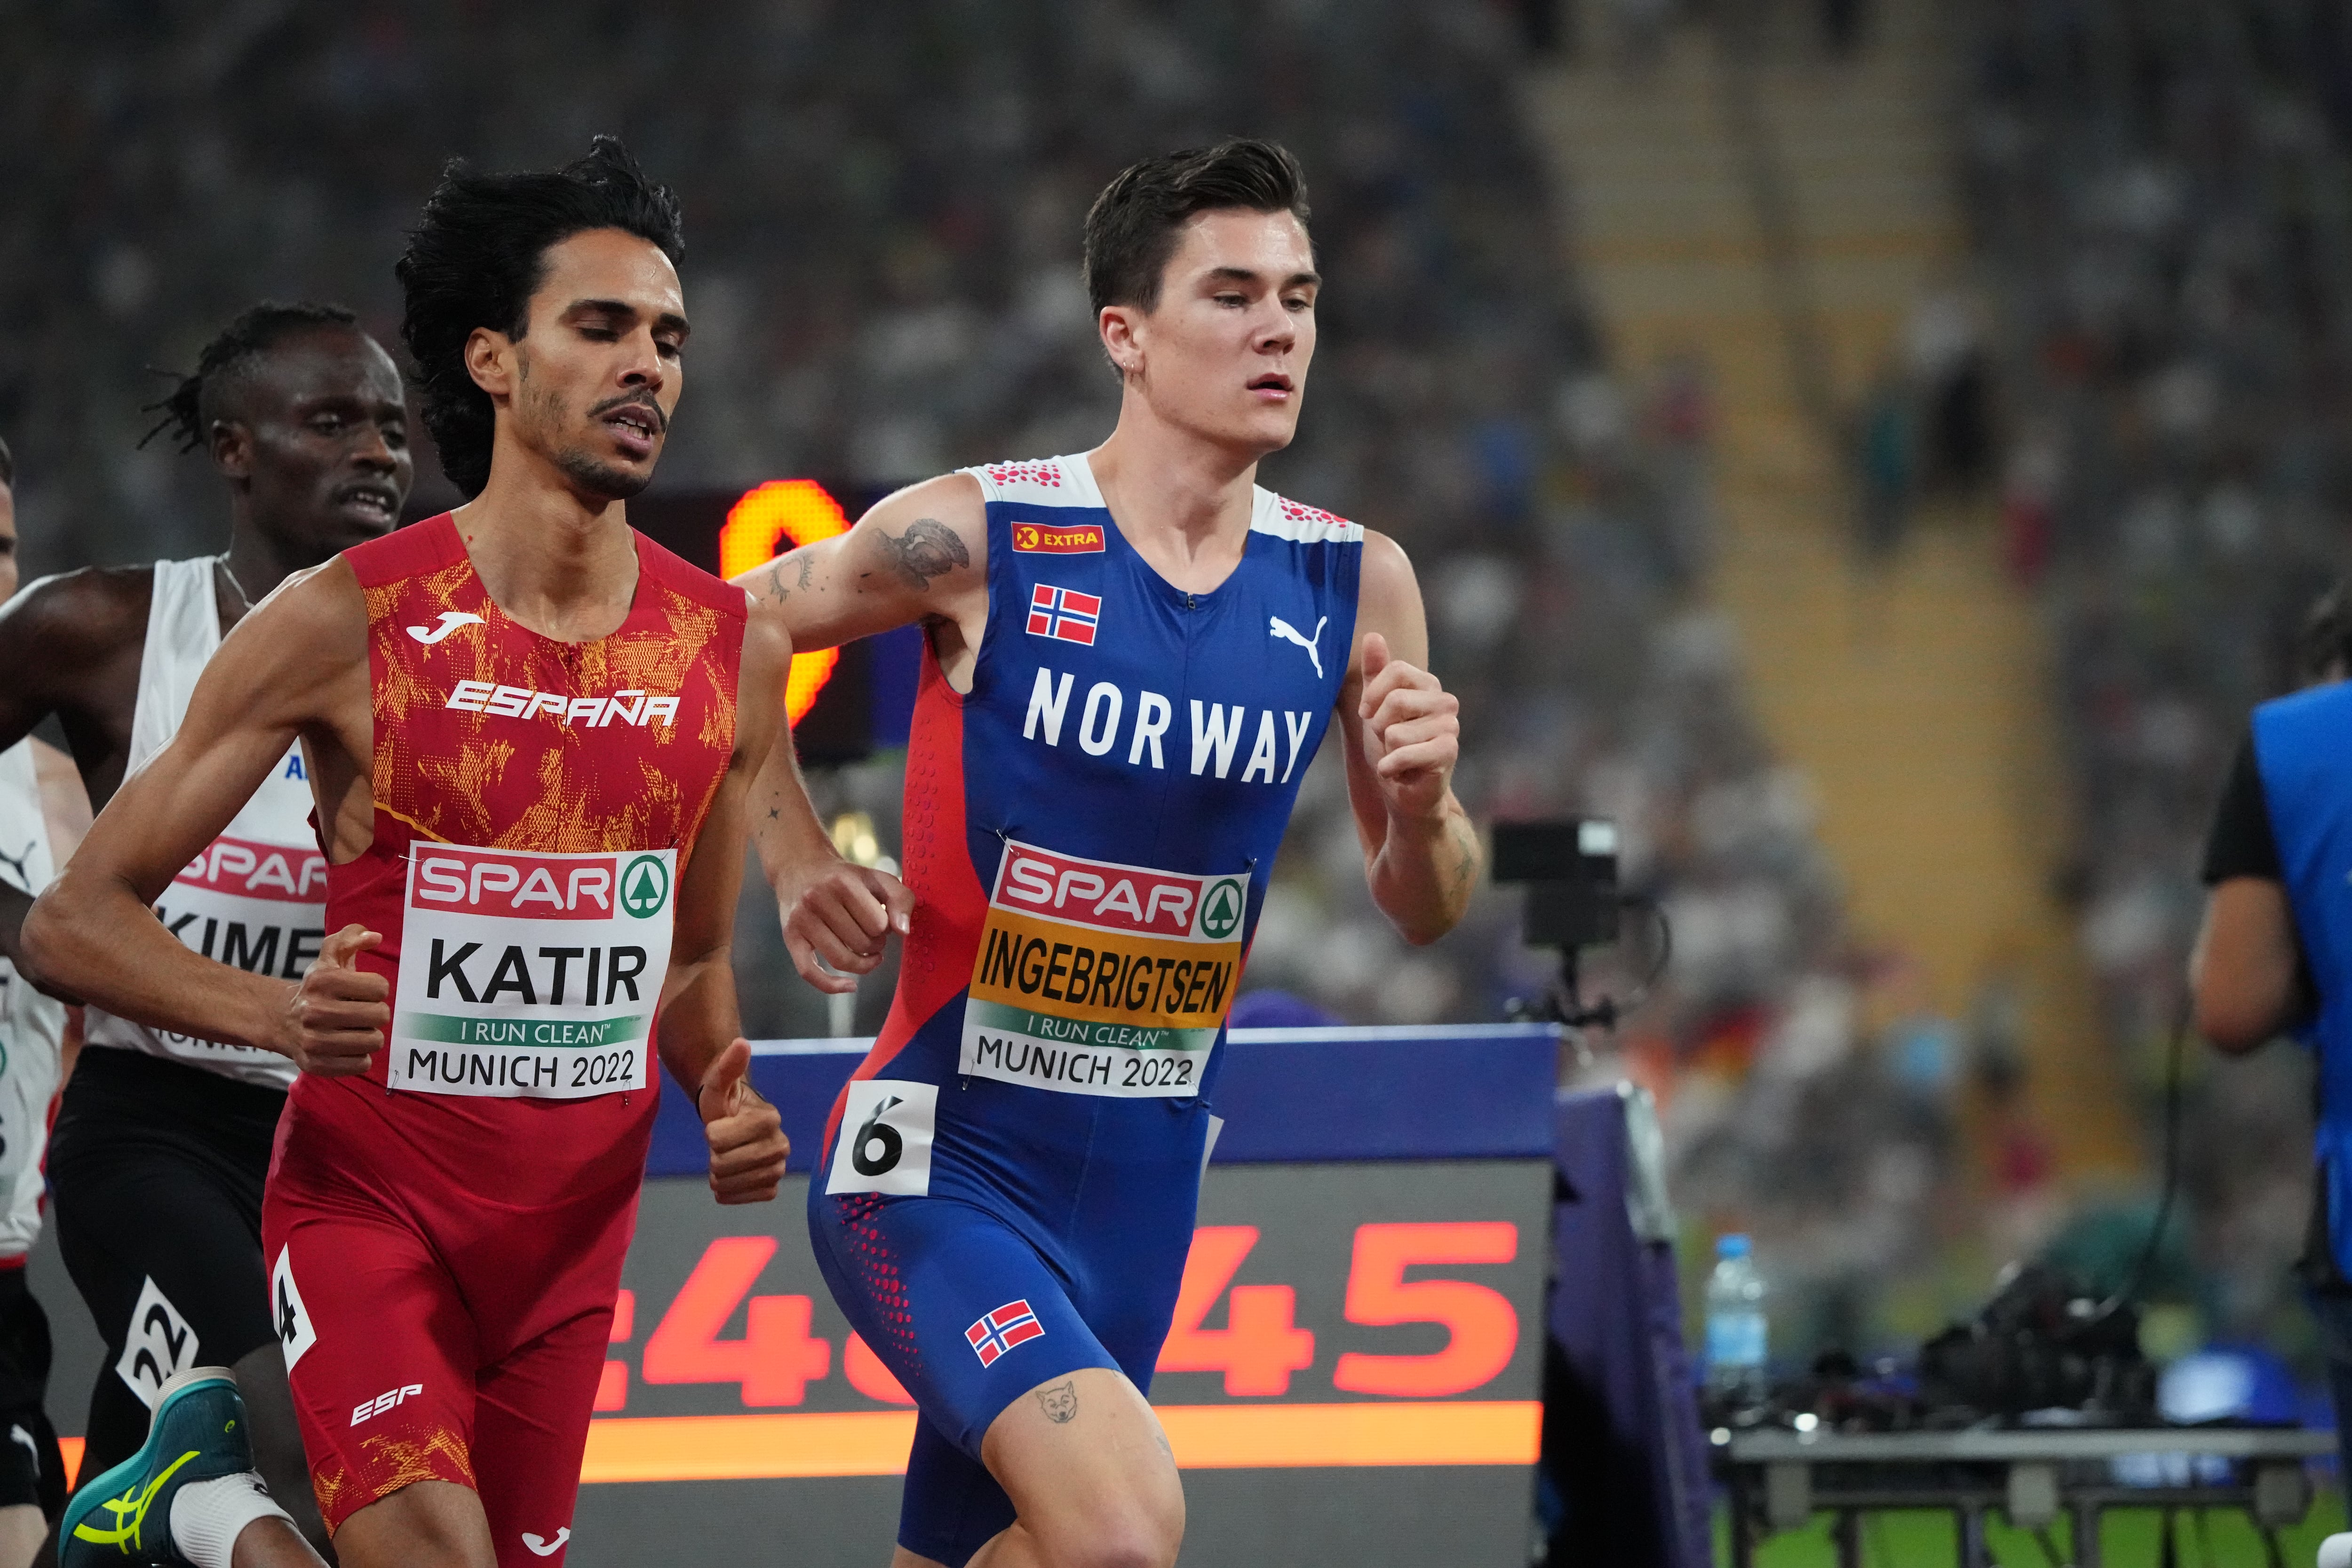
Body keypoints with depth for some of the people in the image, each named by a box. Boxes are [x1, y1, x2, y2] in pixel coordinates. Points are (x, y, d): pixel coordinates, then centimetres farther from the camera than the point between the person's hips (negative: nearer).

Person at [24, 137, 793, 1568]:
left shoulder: (733, 653, 2)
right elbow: (75, 921, -8)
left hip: (574, 1230, 5)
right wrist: (276, 1013, -26)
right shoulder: (349, 622, -11)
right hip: (364, 1198, -5)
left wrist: (726, 1095, -4)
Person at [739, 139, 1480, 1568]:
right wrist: (800, 864, -3)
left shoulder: (1354, 588, 1)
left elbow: (1426, 911, 11)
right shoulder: (980, 539, -11)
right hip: (943, 1163, -5)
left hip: (1142, 1183, 5)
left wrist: (1422, 806, -11)